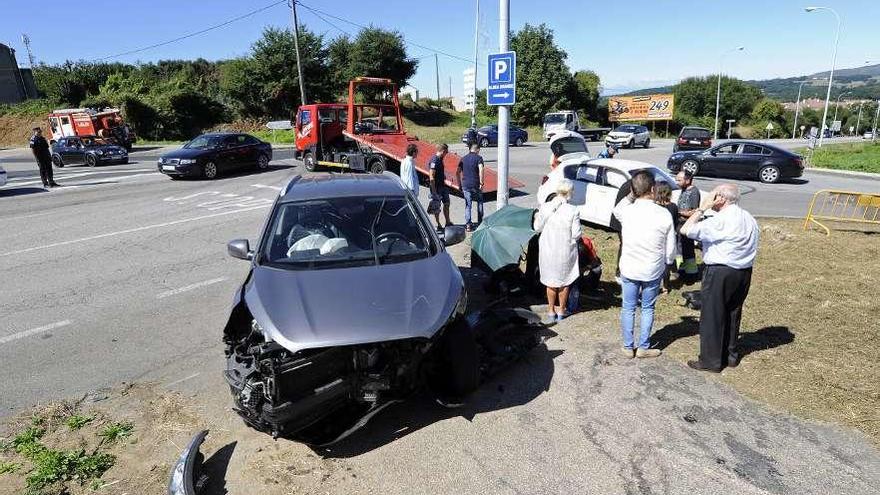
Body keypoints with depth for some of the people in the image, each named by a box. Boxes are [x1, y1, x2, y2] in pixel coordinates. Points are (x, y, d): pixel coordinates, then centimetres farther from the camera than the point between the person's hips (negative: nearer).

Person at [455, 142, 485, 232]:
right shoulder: (478, 158, -4)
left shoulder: (463, 158, 10)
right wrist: (481, 183, -15)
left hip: (465, 185, 3)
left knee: (468, 205, 8)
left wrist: (460, 184, 14)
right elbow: (481, 170, -20)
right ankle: (480, 223, 22)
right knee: (480, 202, 17)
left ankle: (468, 225, 3)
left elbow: (457, 172, 8)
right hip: (476, 185, -3)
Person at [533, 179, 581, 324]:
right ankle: (561, 311, 31)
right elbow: (576, 234, -13)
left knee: (551, 282, 18)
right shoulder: (573, 210, -17)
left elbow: (537, 228, -2)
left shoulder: (544, 207, -11)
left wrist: (536, 217, 17)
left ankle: (551, 312, 29)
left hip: (548, 251, 1)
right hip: (565, 252, -1)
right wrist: (574, 239, 10)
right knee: (564, 282, 18)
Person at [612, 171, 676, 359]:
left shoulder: (627, 211, -14)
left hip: (629, 269, 1)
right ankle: (643, 347, 25)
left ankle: (628, 347, 23)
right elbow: (671, 248, -5)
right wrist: (666, 263, 13)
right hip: (653, 271, 0)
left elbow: (616, 211, 14)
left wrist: (630, 196, 5)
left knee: (628, 308, 13)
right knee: (647, 309, 16)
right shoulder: (664, 214, -15)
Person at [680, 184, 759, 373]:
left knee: (712, 317, 2)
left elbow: (686, 230, -23)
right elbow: (752, 248, 14)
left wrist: (701, 208, -14)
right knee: (733, 314, 19)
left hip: (719, 273, -9)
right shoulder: (749, 219, 9)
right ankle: (731, 355, 30)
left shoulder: (720, 221, -20)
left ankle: (711, 361, 9)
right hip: (744, 272, 9)